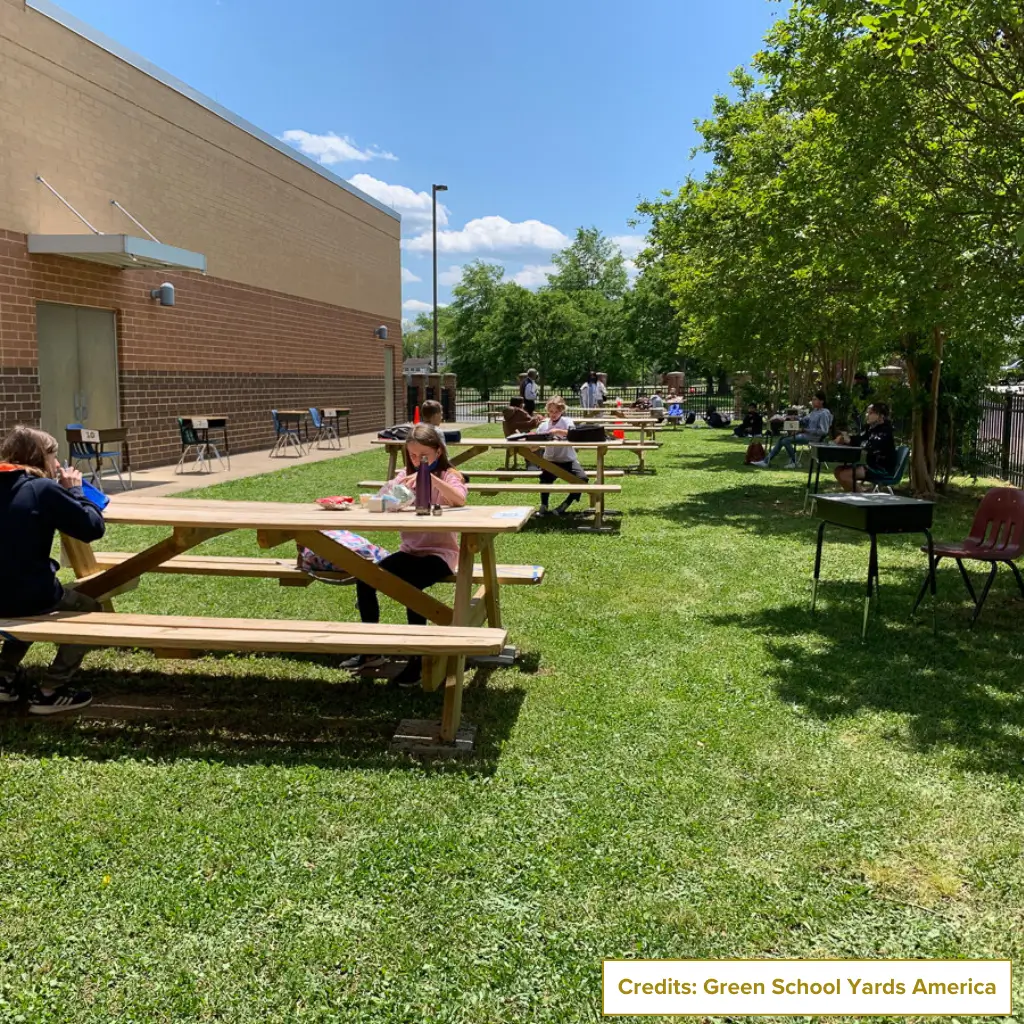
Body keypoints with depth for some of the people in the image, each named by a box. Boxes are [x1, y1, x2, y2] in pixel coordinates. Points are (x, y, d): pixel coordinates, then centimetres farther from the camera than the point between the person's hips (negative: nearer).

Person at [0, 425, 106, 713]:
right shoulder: (43, 488, -11)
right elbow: (93, 527, -12)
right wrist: (74, 490, 2)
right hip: (29, 594, -7)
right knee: (91, 611, 19)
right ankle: (48, 692, 11)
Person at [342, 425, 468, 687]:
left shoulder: (449, 476, -5)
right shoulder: (405, 475, 10)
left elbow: (460, 499, -29)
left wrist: (431, 478, -40)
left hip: (440, 552, -5)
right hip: (410, 550, 5)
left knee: (410, 586, -33)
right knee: (365, 580, -16)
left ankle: (418, 658, -16)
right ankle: (371, 650, 0)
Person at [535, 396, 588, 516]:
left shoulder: (567, 421, -2)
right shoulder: (544, 424, 4)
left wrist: (558, 431, -36)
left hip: (568, 460, 0)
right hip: (551, 461, 0)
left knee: (582, 479, -22)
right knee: (545, 478, -30)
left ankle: (565, 504, -5)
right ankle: (543, 506, -8)